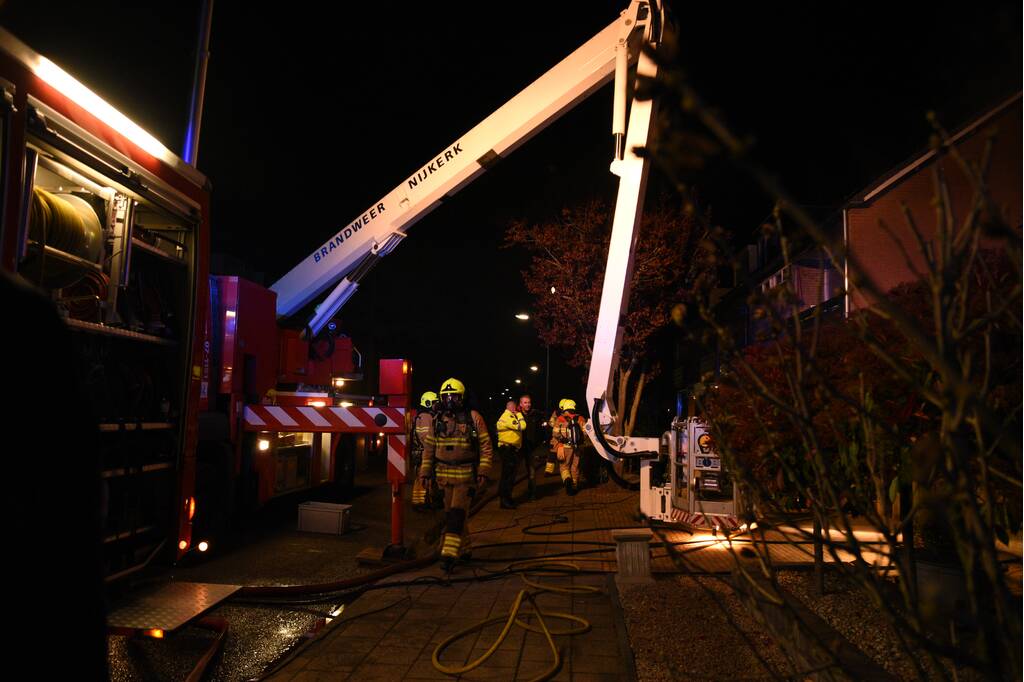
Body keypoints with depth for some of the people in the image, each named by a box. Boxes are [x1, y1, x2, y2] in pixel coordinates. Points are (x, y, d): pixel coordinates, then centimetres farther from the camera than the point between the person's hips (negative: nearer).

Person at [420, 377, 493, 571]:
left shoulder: (473, 418, -6)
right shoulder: (438, 419, 6)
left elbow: (485, 446, -4)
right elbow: (428, 448, 11)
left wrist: (484, 471, -11)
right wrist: (425, 472, 8)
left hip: (466, 475, -4)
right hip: (445, 475, 5)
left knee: (457, 514, -9)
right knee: (452, 514, 12)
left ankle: (449, 554, -8)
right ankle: (463, 550, 27)